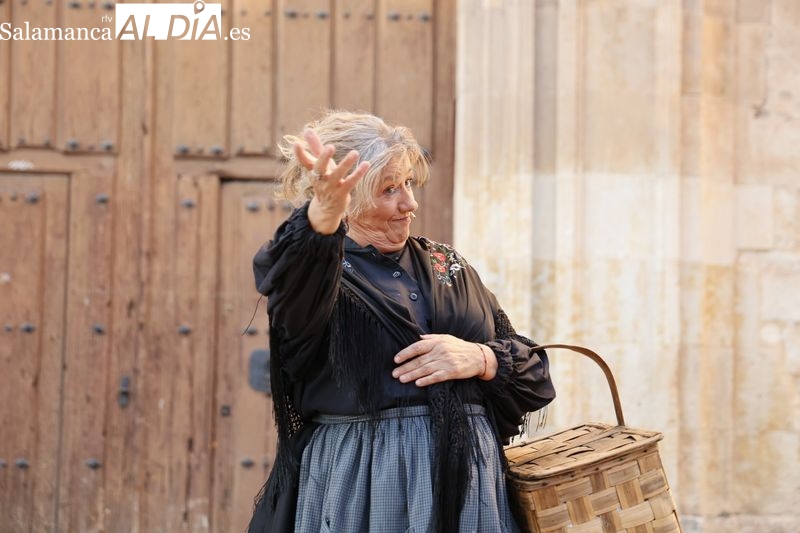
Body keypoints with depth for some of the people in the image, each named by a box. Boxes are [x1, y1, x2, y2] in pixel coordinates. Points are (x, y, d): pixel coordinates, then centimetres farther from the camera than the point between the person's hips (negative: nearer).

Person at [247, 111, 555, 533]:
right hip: (355, 485, -4)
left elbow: (530, 368, 10)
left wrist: (481, 359, -11)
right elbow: (293, 289, -30)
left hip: (465, 479, 4)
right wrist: (323, 214, -48)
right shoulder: (321, 271, -3)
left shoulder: (446, 265, 12)